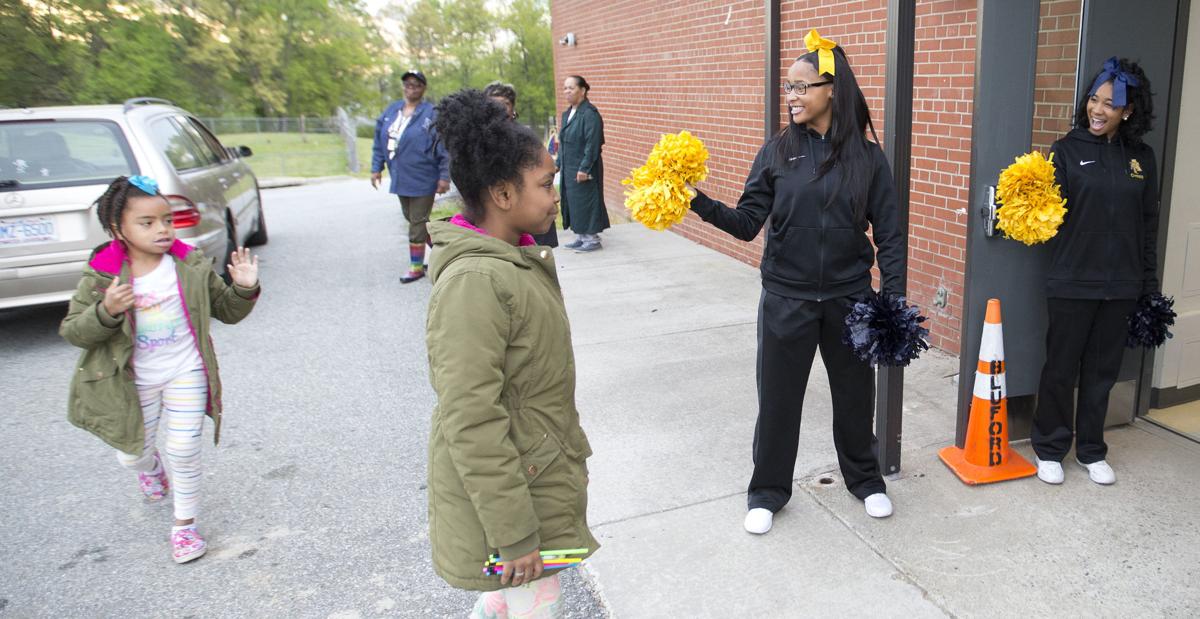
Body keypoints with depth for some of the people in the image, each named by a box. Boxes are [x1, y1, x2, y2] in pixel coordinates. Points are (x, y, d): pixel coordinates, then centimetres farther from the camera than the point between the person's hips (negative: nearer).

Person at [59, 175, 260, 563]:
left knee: (184, 450, 1)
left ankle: (185, 524, 21)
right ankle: (151, 469, 55)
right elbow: (72, 331, -10)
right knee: (132, 454, 15)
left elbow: (227, 311, 2)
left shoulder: (192, 267, -9)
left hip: (186, 375, 0)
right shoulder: (101, 276, -12)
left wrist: (244, 289, -19)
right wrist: (106, 311, -30)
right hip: (134, 382, 1)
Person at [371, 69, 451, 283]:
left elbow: (444, 147, -14)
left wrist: (444, 176, -16)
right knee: (413, 219, 16)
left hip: (422, 179, -7)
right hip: (401, 179, 7)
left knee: (417, 223, 1)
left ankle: (416, 266, 13)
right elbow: (379, 141, 12)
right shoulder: (391, 111, 7)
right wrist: (376, 168, 9)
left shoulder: (432, 114, -12)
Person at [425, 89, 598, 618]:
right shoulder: (473, 282, -28)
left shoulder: (513, 258, 3)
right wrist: (514, 533, -23)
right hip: (500, 490, -9)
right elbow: (471, 425, -28)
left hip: (534, 470, 9)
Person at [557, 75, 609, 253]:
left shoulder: (590, 114, -15)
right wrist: (558, 163, 15)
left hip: (584, 170, -9)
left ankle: (592, 239, 7)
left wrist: (584, 168, -22)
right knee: (572, 202, 12)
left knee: (585, 202, -3)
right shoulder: (567, 114, 13)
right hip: (569, 168, 9)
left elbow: (592, 144, -19)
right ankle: (580, 237, 21)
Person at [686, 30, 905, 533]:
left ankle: (864, 478, 40)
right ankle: (768, 491, 28)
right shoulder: (777, 152, -2)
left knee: (854, 393, 16)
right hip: (787, 299, 0)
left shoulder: (867, 157, -2)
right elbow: (748, 222, -6)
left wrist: (893, 299, -8)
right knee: (778, 396, 9)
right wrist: (703, 205, -22)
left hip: (849, 298, 1)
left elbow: (889, 235, 0)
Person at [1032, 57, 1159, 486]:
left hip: (1120, 286, 3)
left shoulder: (1141, 158, 6)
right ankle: (1050, 450, 22)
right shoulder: (1068, 150, -3)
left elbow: (1148, 225, 10)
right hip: (1072, 282, -3)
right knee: (1061, 369, 6)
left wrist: (1149, 284, 9)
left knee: (1102, 370, 13)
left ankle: (1092, 451, 28)